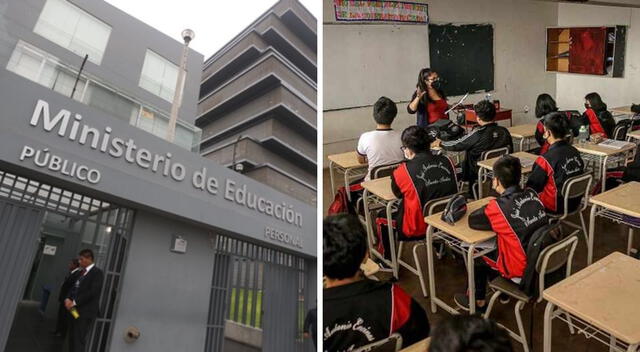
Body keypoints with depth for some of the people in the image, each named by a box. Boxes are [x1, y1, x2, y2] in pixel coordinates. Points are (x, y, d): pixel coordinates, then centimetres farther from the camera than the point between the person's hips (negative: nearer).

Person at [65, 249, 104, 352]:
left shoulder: (97, 272, -10)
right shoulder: (82, 272, 15)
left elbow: (93, 292, -18)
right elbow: (75, 287, 15)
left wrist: (74, 302, -16)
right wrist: (68, 299, -4)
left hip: (87, 311, -8)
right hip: (76, 310, 8)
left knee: (79, 340, -7)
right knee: (72, 338, 13)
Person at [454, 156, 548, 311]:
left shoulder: (498, 206, -25)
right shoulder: (532, 194, -6)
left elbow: (472, 221, -12)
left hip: (522, 271, -6)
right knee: (496, 244, 27)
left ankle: (478, 302, 33)